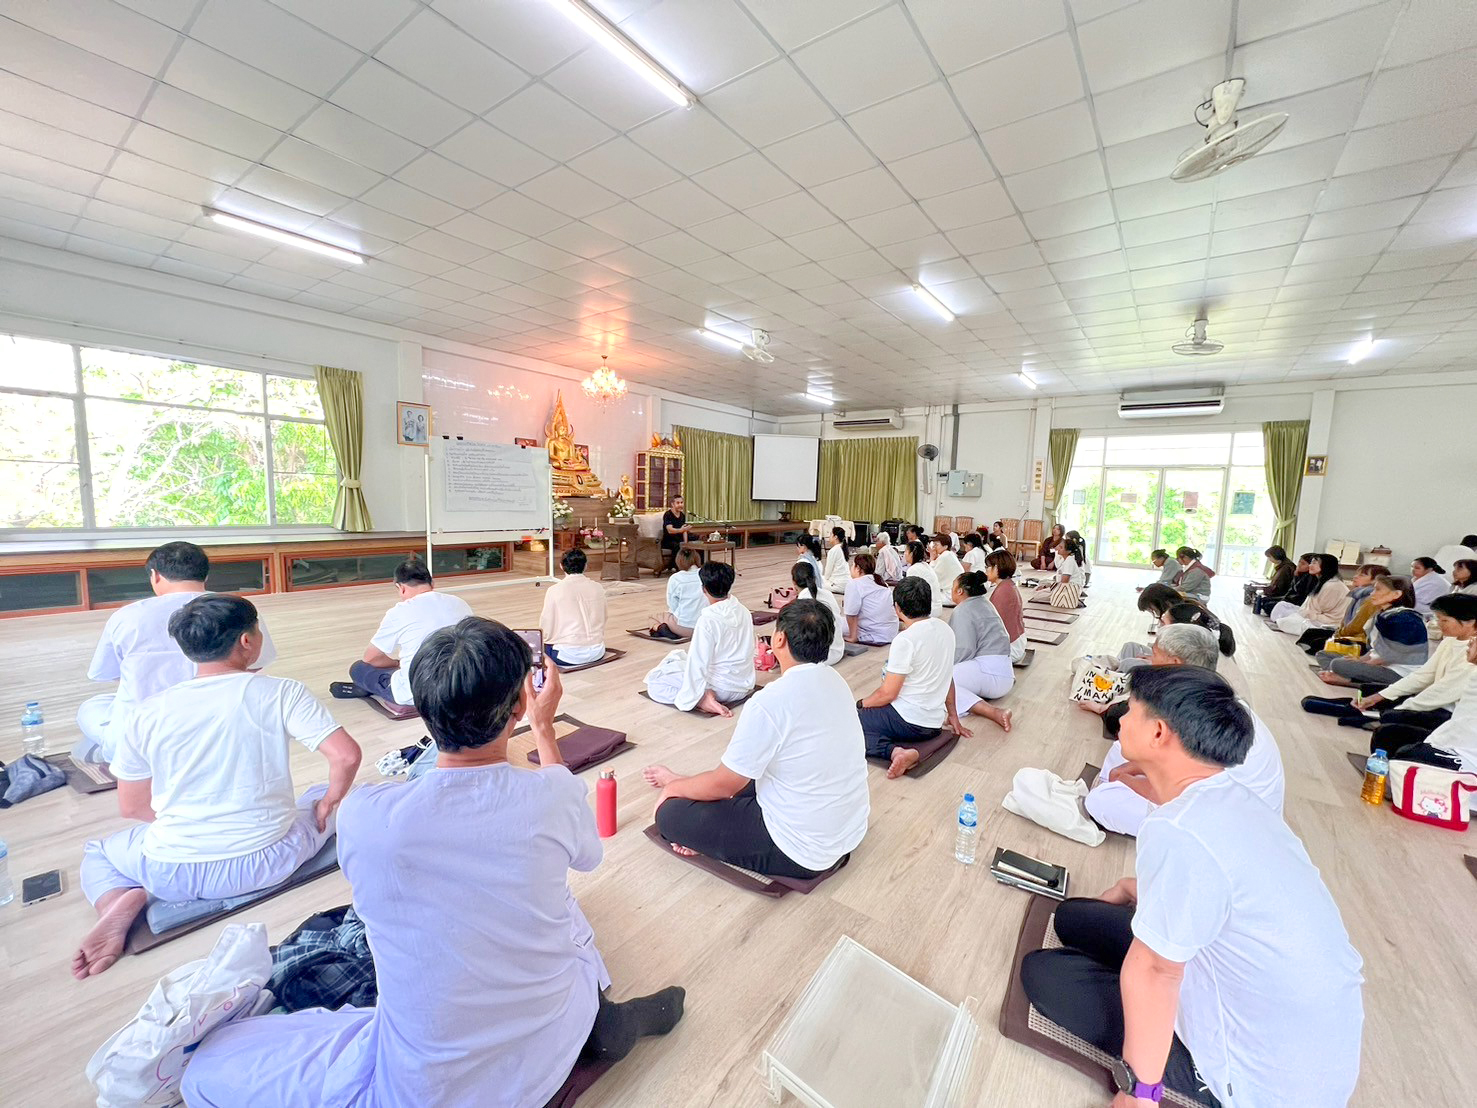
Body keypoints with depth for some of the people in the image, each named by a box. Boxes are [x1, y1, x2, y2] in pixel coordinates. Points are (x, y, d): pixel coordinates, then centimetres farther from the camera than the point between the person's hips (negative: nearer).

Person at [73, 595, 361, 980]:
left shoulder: (147, 713, -5)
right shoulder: (282, 693, -14)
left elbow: (131, 807, 4)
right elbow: (346, 755, -21)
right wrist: (329, 804, 0)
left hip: (173, 873, 3)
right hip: (267, 863, -2)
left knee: (96, 853, 34)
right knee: (324, 797, 26)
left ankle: (124, 900, 2)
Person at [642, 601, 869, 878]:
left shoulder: (770, 702, -28)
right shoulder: (835, 680, -2)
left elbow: (724, 784, -14)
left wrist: (673, 787, 4)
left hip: (805, 852, -8)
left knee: (671, 813, -3)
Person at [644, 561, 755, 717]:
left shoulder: (708, 620, -24)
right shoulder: (744, 611, -2)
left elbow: (698, 662, -22)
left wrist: (693, 697, -11)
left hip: (722, 689, -8)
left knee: (653, 681, 0)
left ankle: (703, 700, -13)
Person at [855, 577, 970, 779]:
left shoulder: (905, 639, -20)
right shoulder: (945, 629, 3)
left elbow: (888, 693, -17)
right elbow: (947, 677, 15)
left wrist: (860, 704, 1)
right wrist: (952, 715, 27)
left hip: (908, 721, -8)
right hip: (935, 723, 8)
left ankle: (894, 750, -18)